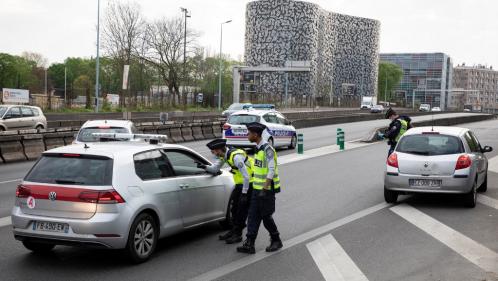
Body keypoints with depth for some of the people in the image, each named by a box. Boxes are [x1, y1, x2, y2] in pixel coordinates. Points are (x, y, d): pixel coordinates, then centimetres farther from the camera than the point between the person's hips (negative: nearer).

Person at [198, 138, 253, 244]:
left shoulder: (236, 157, -29)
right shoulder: (224, 155, -2)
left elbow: (246, 177, -28)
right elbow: (215, 169, 9)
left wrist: (244, 193, -24)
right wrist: (205, 167, -10)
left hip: (249, 183, -9)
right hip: (240, 183, 9)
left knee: (242, 209, -5)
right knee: (234, 208, 12)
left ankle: (238, 234, 4)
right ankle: (234, 230, 23)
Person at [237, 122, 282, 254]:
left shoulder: (267, 149, -18)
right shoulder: (258, 148, 11)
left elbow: (271, 170, -23)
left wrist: (264, 189, -27)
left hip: (267, 190, -9)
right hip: (257, 189, 9)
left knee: (266, 216, 2)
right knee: (253, 216, 4)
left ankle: (276, 241, 20)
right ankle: (249, 244, 5)